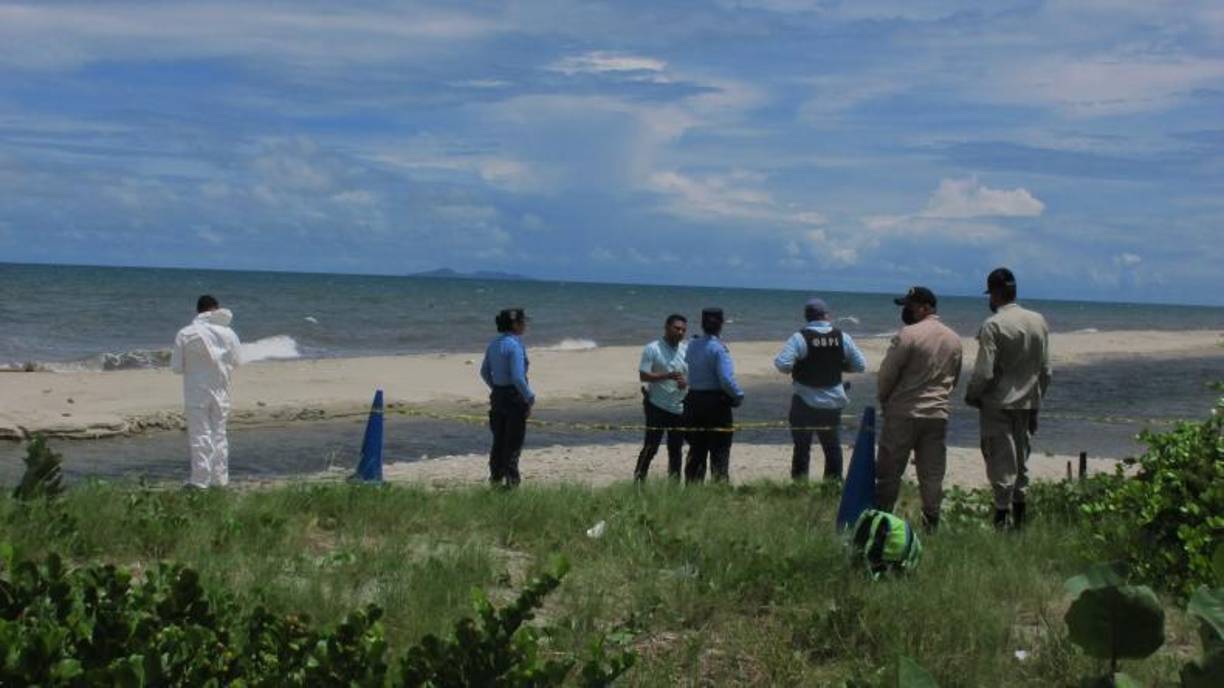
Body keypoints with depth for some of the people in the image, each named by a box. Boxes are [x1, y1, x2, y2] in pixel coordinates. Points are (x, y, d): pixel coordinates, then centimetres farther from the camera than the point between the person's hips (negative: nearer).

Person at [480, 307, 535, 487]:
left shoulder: (494, 343, 6)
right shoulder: (514, 345, -19)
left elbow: (484, 372, 14)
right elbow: (518, 377, -23)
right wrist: (530, 398, -14)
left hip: (497, 396, 8)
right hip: (514, 397, -8)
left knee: (499, 439, 18)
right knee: (514, 441, 3)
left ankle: (496, 476, 25)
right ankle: (511, 479, 7)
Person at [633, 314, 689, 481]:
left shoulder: (687, 349, 9)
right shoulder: (652, 349, -6)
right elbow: (643, 375, -12)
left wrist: (686, 382, -11)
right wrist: (667, 376, -24)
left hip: (680, 407, 5)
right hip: (657, 406, -5)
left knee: (676, 449, 11)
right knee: (650, 447, -7)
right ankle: (638, 480, 0)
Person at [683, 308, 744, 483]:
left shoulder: (692, 345, 4)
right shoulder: (719, 348, -16)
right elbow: (726, 379, -22)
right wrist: (739, 396, -8)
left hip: (694, 401, 6)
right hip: (717, 402, -6)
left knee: (696, 450, 14)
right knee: (720, 450, 3)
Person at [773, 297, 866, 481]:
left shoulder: (799, 338, -14)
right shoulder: (842, 338, -2)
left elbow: (782, 364, -23)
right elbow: (860, 365, 3)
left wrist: (798, 366, -2)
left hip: (805, 402, -3)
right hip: (833, 402, 3)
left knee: (802, 447, 4)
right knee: (833, 448, 16)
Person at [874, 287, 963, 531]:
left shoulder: (908, 335, -13)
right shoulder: (954, 339, 9)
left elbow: (887, 373, -9)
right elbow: (954, 378, 15)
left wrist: (883, 400, 7)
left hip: (904, 413, -6)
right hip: (939, 414, 6)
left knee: (889, 471, 2)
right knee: (932, 473, 9)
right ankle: (931, 524, 9)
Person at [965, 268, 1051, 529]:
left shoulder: (992, 326, -15)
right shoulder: (1039, 322, 5)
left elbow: (984, 373, -18)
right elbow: (1045, 370, 10)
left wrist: (971, 396, -1)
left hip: (998, 403, -6)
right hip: (1027, 403, 6)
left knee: (1001, 461, -2)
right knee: (1021, 460, 15)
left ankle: (1002, 516, -4)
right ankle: (1019, 520, 22)